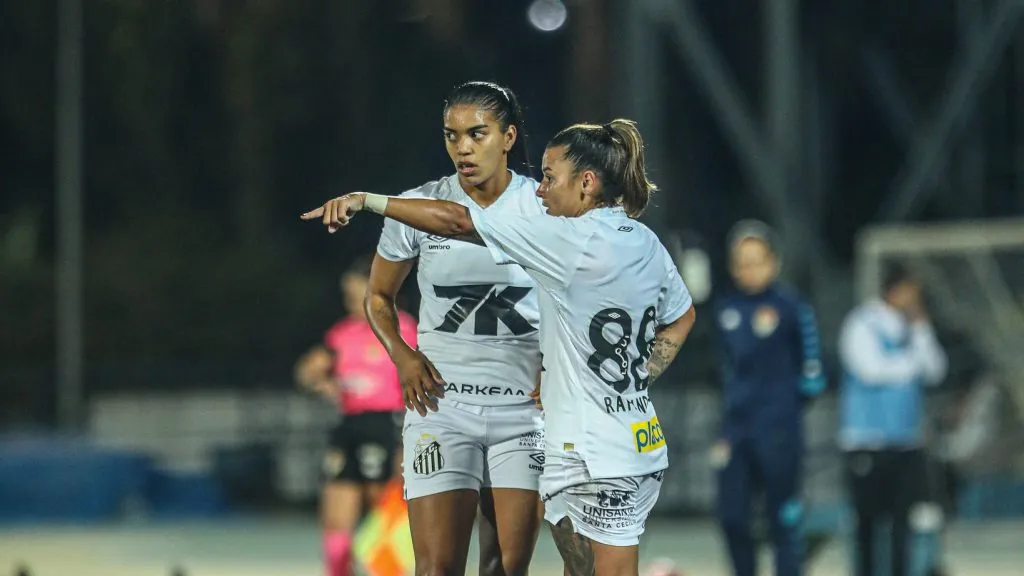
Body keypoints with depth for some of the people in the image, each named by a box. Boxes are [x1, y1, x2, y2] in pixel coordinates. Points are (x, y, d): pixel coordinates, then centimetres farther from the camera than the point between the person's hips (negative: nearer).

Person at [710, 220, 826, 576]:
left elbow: (811, 378, -2)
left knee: (784, 520, -2)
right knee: (731, 517, 3)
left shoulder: (790, 306, -7)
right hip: (737, 428, 5)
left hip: (778, 430, -5)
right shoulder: (726, 309, 9)